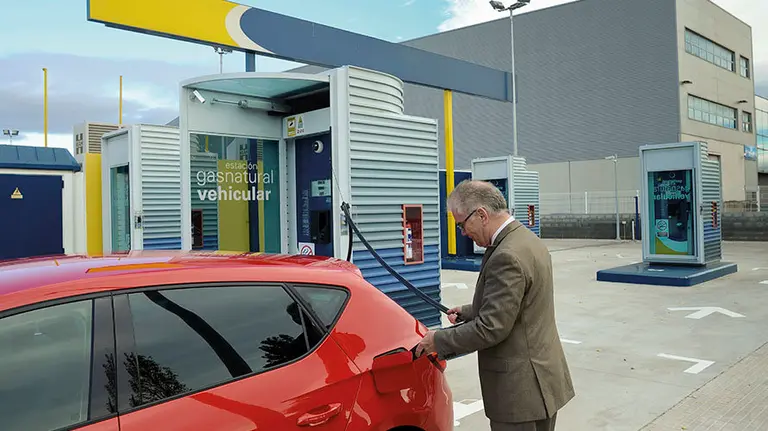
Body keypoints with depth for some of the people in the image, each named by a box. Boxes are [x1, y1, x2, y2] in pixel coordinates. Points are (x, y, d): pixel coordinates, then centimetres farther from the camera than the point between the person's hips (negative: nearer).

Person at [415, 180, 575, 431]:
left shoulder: (507, 256, -24)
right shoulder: (527, 240, 8)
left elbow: (491, 328, -22)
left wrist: (438, 340, -11)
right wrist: (467, 312, 14)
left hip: (522, 388, -10)